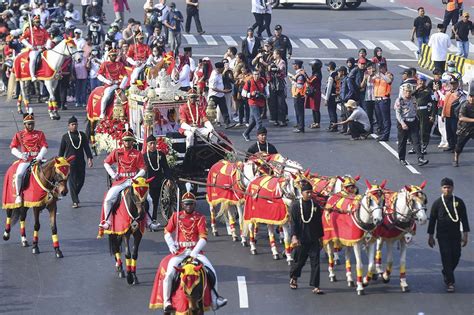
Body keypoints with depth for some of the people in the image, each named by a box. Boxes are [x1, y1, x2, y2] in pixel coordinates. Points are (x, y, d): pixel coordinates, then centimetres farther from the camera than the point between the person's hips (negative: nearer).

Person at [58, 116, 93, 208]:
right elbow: (61, 150, 7)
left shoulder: (82, 135, 7)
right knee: (72, 181, -5)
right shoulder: (65, 136, 2)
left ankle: (75, 195, 32)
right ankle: (75, 201, -2)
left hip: (80, 162, 3)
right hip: (70, 162, -3)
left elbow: (86, 147, 6)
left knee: (81, 180, 7)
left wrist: (89, 158, -5)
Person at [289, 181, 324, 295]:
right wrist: (294, 237, -17)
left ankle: (315, 286, -3)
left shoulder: (315, 205, 4)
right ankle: (293, 278, 38)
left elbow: (319, 223, 11)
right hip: (301, 239, -3)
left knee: (315, 262, -3)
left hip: (314, 239, 3)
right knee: (299, 261, 11)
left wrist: (320, 238, 13)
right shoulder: (296, 205, -6)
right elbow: (293, 222, -8)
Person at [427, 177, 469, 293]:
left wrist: (465, 234, -2)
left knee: (456, 257, 7)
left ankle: (446, 273, 35)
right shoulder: (437, 203, -2)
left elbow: (464, 219, 3)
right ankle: (450, 282, -2)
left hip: (456, 235, 2)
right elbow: (432, 220, 2)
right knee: (446, 257, -6)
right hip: (442, 236, -2)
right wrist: (431, 236, 2)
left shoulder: (459, 202, 1)